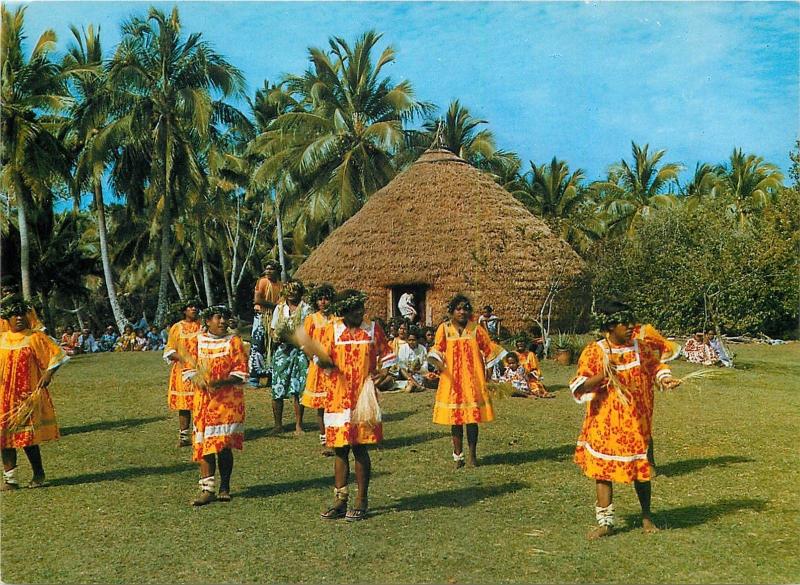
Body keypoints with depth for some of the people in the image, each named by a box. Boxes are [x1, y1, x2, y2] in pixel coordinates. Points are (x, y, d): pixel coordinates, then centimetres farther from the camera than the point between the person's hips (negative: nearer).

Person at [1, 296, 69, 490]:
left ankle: (39, 475, 15)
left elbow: (57, 355, -3)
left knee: (27, 437, -1)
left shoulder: (35, 337, -3)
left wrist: (48, 375, -12)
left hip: (26, 396, -4)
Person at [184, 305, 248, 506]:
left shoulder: (234, 341, 3)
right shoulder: (197, 341, 9)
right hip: (203, 399, 2)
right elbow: (188, 369, 7)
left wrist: (221, 382, -19)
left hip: (229, 400, -2)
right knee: (204, 444, -1)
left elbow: (241, 372, -3)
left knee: (224, 445, -2)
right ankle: (207, 489, 6)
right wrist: (199, 381, -14)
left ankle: (224, 488, 12)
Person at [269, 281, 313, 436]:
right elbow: (272, 330, 18)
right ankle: (278, 425, 11)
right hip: (281, 350, 3)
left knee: (296, 391, -4)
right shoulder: (279, 308, 15)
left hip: (299, 351, -3)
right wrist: (276, 336, -4)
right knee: (277, 390, -1)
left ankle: (298, 426, 6)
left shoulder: (306, 309, 3)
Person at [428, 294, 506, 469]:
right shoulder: (444, 329, 2)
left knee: (472, 417, 0)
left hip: (473, 380, 0)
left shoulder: (476, 329, 4)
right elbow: (437, 349, -2)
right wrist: (438, 362, -21)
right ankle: (458, 456, 15)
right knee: (455, 417, 4)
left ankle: (472, 455, 13)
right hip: (452, 380, 0)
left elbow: (489, 349, 8)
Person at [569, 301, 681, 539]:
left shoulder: (642, 345, -1)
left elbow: (655, 365, 16)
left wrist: (664, 378, -4)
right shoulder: (594, 352, -10)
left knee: (641, 468, 11)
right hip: (605, 423, -2)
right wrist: (601, 376, -27)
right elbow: (578, 388, -12)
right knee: (603, 469, 2)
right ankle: (606, 522, 14)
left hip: (637, 422, 2)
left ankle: (646, 516, 32)